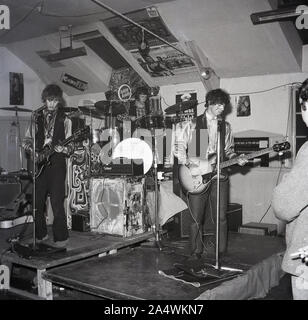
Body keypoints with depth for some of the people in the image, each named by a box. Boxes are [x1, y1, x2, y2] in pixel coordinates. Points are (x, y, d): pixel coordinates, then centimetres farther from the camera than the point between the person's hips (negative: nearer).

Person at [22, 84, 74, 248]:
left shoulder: (64, 119, 3)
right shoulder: (37, 116, 11)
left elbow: (70, 146, 2)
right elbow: (27, 139, 14)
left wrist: (63, 148, -20)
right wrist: (32, 149, -6)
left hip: (56, 162, -3)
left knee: (57, 203, -6)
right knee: (37, 202, 7)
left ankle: (61, 237, 5)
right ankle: (40, 234, 24)